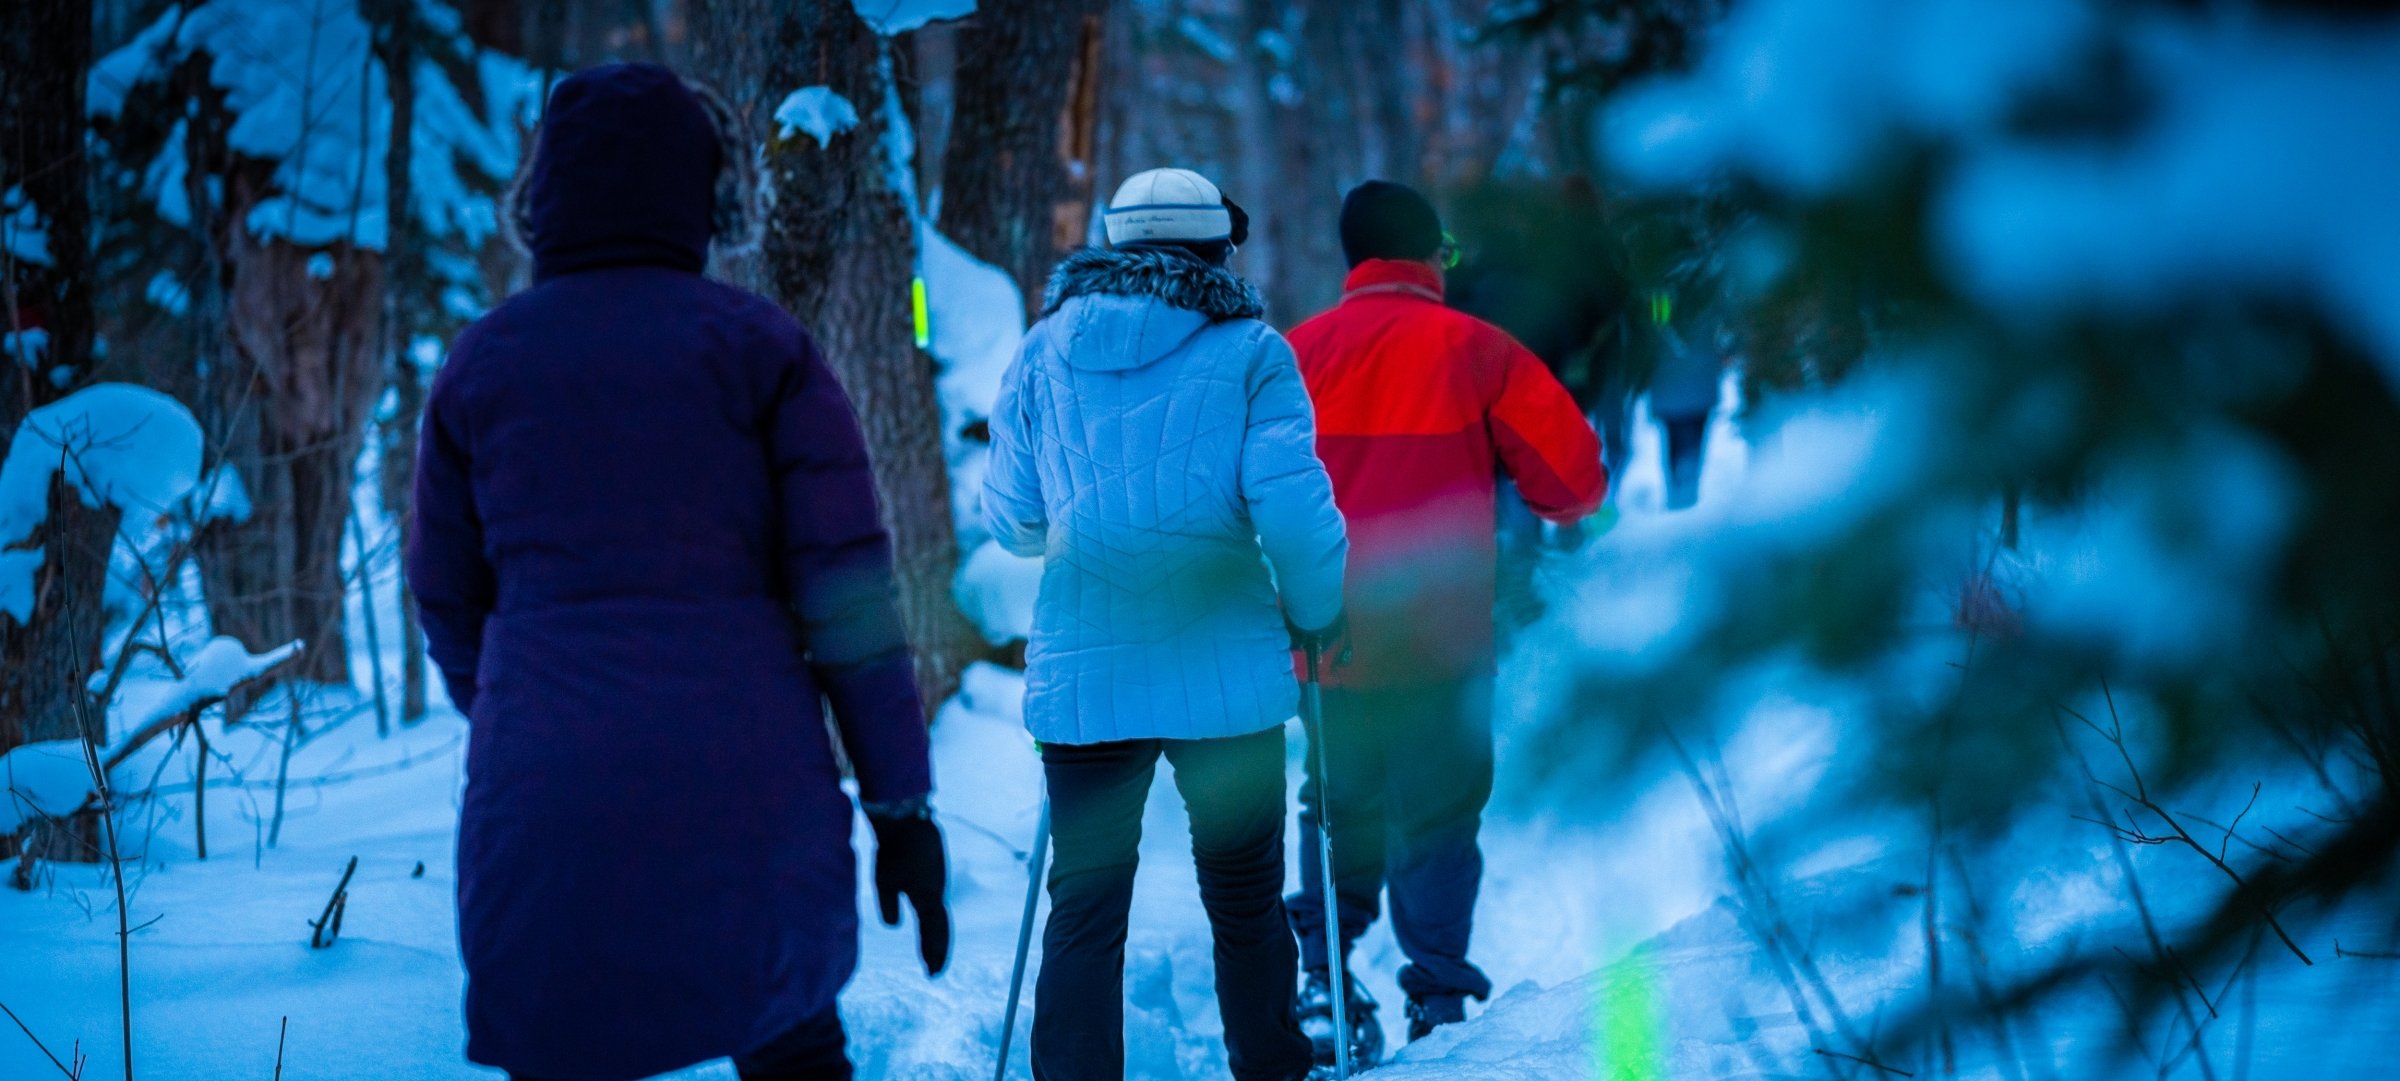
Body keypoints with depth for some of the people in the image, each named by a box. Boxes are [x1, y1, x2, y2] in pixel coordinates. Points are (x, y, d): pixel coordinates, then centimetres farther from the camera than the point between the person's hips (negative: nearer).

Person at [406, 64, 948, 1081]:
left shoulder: (479, 364, 7)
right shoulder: (760, 348, 1)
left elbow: (448, 606, 15)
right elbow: (849, 588, -4)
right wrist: (902, 804, 0)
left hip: (549, 812, 1)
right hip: (746, 792, -1)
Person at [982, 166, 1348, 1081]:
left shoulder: (1045, 350, 6)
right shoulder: (1246, 351, -2)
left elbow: (1009, 520, 7)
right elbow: (1291, 507, -11)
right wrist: (1316, 618, 5)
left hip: (1081, 674, 2)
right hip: (1224, 669, -2)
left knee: (1084, 911, 5)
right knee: (1244, 902, 12)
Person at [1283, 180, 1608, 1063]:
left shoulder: (1295, 354, 0)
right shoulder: (1475, 350, -6)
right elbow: (1572, 480, -6)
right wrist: (1559, 498, 17)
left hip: (1331, 636, 3)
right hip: (1441, 639, -2)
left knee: (1339, 809, 17)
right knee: (1439, 817, 6)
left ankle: (1323, 982, 10)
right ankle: (1439, 999, 4)